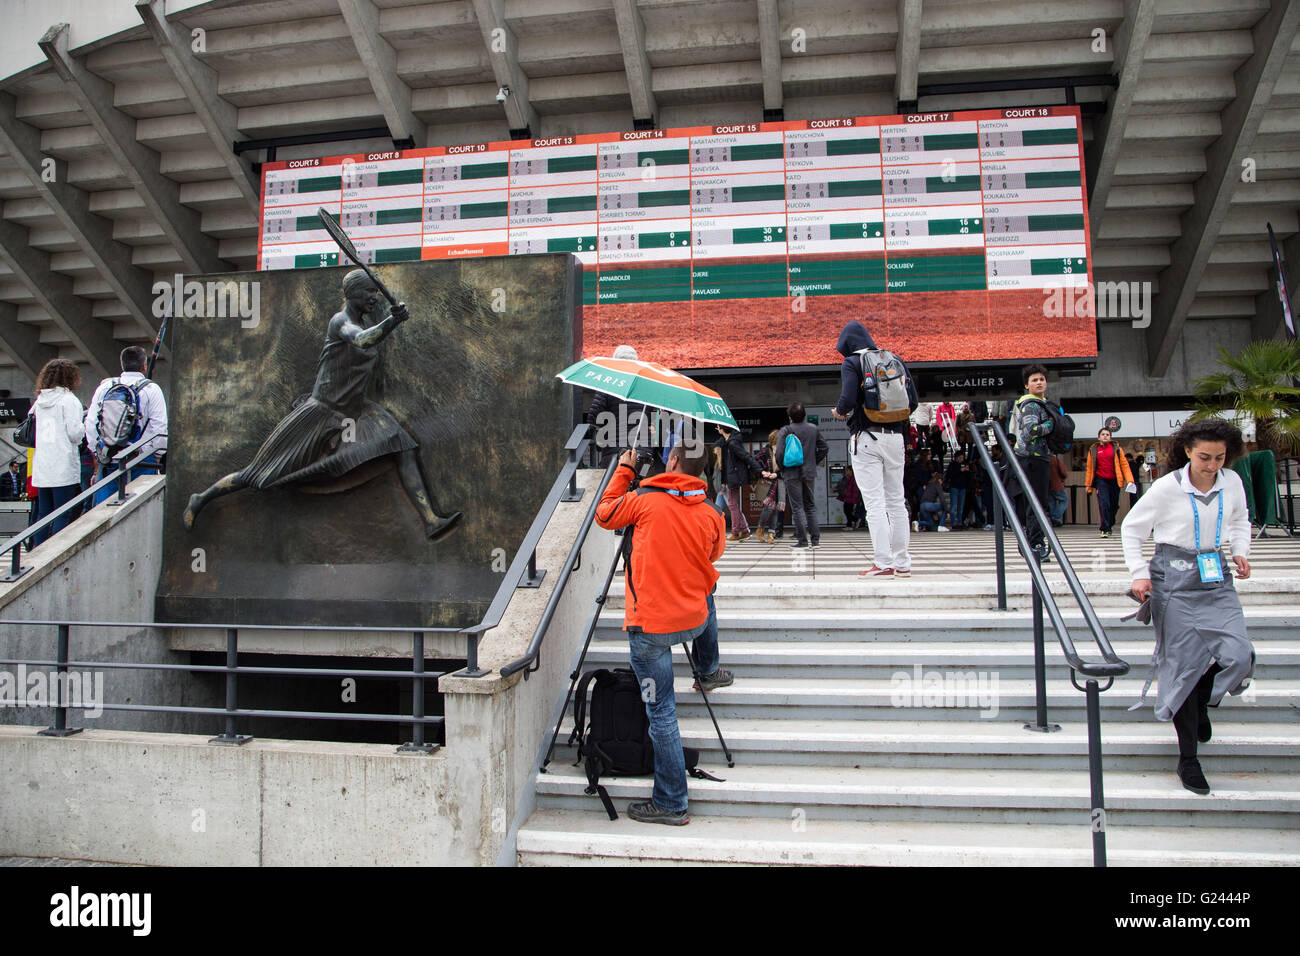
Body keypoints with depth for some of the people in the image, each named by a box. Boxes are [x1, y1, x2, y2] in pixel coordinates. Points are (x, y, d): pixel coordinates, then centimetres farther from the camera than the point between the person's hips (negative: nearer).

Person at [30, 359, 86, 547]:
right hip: (63, 468, -7)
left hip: (41, 468, 7)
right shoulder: (69, 399, -8)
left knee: (43, 513, 12)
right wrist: (83, 426, 7)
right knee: (62, 515, -4)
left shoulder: (39, 400, 13)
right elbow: (75, 433, -12)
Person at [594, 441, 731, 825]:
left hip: (649, 626, -4)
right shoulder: (711, 513, 1)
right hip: (695, 620, 4)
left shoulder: (644, 499, -9)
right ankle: (708, 671, 52)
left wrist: (624, 470, 18)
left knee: (661, 713, 1)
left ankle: (670, 804, 7)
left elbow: (604, 515, 9)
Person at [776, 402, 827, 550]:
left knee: (797, 507, 0)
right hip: (809, 473, 4)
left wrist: (782, 469, -1)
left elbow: (779, 453, -15)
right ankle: (815, 539, 11)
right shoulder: (813, 429, 3)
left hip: (792, 473, -4)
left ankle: (803, 541, -2)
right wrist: (814, 463, 15)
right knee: (810, 506, 13)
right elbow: (823, 447, 7)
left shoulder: (785, 430, -10)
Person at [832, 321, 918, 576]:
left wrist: (839, 412, 4)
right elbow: (913, 403, 8)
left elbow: (848, 399, -17)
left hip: (866, 438, -5)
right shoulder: (896, 360, 12)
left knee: (875, 503, -5)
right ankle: (903, 564, 14)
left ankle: (883, 564, -8)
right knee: (896, 502, 11)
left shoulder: (851, 363, -3)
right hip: (895, 437, 5)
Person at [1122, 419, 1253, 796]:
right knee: (1183, 665, -1)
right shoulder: (1167, 488, -11)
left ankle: (1201, 702, 26)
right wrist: (1139, 573, -7)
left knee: (1239, 656, -10)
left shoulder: (1232, 483, 1)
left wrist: (1240, 551, 3)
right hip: (1175, 580, -4)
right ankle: (1187, 758, 12)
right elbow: (1130, 528, -1)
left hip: (1216, 578, 4)